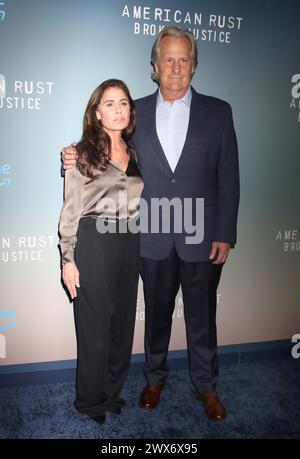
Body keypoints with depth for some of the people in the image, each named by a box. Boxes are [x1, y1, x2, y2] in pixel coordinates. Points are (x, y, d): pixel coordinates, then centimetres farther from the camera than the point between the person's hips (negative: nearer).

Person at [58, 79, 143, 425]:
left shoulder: (134, 153, 12)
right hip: (93, 242, -5)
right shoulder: (82, 153, -4)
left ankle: (112, 392, 33)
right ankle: (90, 400, 26)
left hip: (128, 243, 6)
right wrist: (68, 258, -9)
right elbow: (70, 210, -5)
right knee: (95, 325, 5)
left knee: (122, 321, 13)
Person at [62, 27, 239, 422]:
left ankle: (206, 385, 35)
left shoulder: (217, 111, 0)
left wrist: (225, 234, -7)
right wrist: (79, 161, -11)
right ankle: (155, 377, 39)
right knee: (157, 313, 17)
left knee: (202, 317, 13)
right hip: (153, 238, 1)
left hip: (202, 237, -1)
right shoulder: (137, 112, 4)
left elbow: (228, 177, -2)